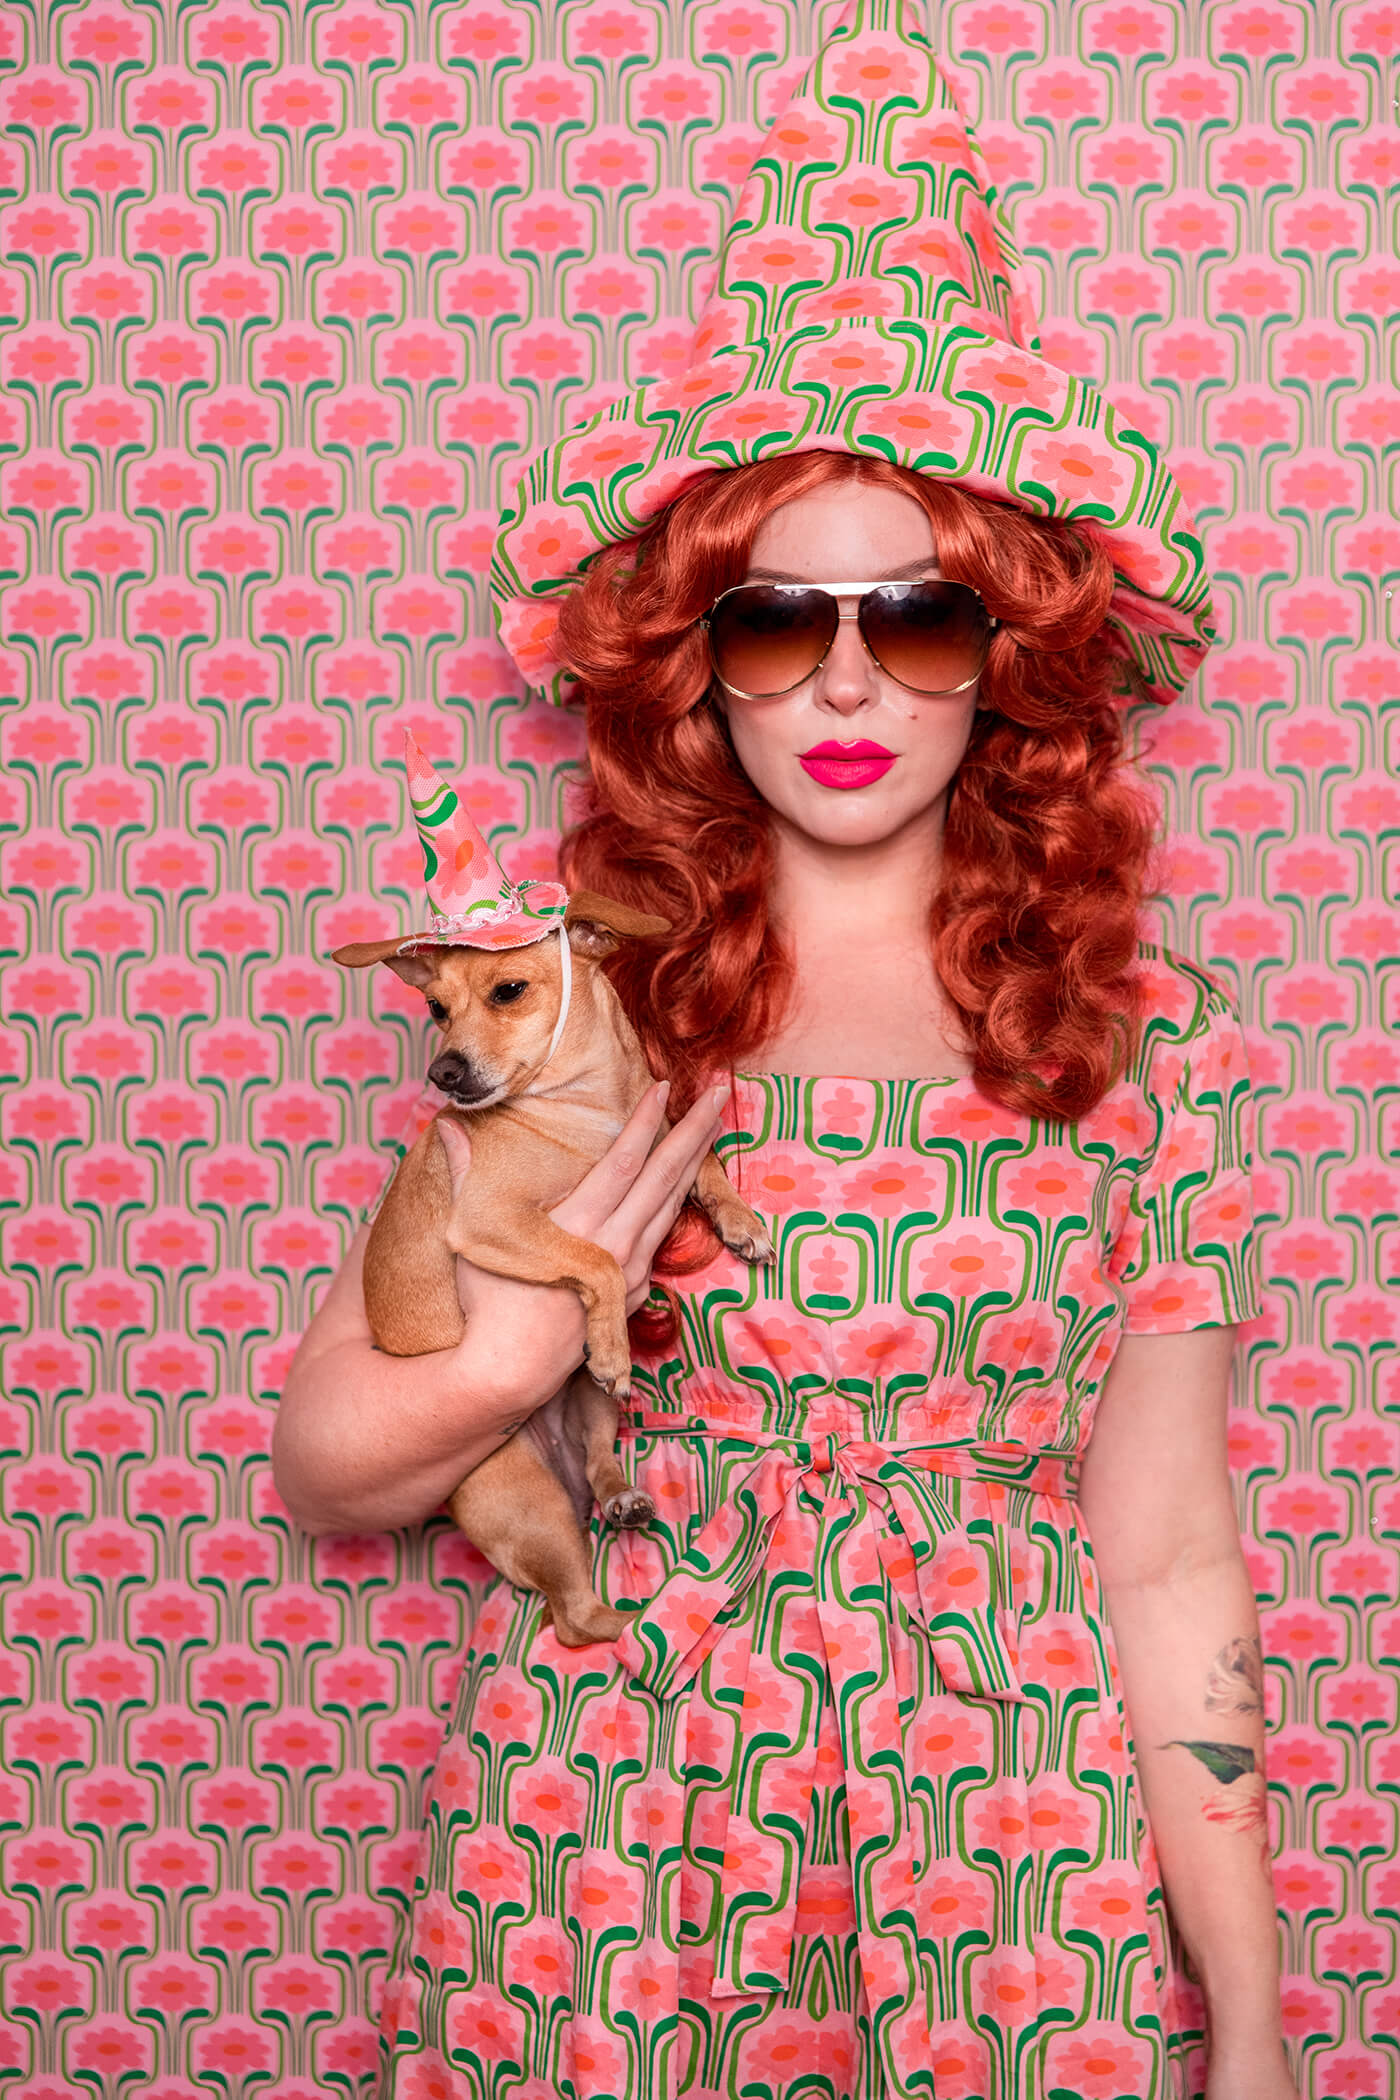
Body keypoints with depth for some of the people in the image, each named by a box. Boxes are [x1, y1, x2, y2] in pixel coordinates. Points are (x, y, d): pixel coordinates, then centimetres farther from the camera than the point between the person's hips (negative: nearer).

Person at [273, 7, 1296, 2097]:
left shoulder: (1148, 1042, -3)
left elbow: (1166, 1567, 0)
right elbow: (322, 1469, 3)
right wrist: (490, 1366, -17)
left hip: (1020, 1881, 0)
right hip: (611, 1875, 0)